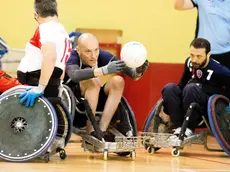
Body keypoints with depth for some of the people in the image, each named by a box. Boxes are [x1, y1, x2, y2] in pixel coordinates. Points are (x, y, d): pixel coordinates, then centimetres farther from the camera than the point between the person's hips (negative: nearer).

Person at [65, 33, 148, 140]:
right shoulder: (72, 58, -23)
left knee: (118, 81, -19)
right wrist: (104, 70, -57)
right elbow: (75, 75, -47)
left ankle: (102, 130, -23)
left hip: (95, 99, 5)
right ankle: (90, 131, -26)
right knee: (93, 81, -31)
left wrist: (137, 72, -41)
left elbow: (131, 73, -17)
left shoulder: (102, 56, -12)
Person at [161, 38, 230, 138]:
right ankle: (179, 127, -26)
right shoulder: (189, 62, -1)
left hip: (212, 109, -5)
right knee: (169, 88, -22)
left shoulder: (218, 70, -17)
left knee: (191, 88, -33)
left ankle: (189, 129, -25)